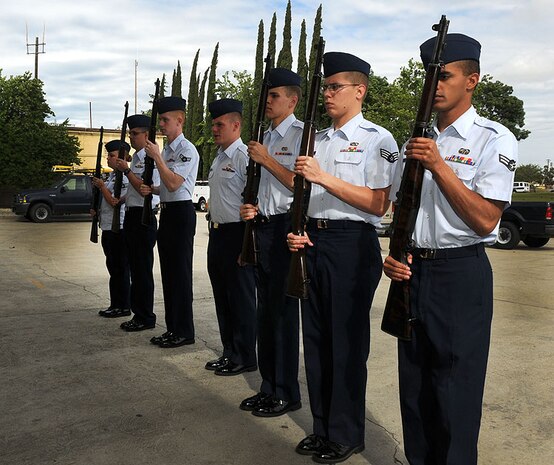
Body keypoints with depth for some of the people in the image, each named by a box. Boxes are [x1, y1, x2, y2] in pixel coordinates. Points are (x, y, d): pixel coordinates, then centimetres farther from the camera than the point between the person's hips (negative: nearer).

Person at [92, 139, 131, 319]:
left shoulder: (124, 177, -14)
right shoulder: (111, 176, 16)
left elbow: (115, 202, -21)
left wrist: (102, 186, -11)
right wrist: (97, 210, 9)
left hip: (118, 228, -10)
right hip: (108, 228, 10)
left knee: (119, 268, -3)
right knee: (113, 267, 15)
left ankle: (123, 306, 5)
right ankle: (115, 304, 24)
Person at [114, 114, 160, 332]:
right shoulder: (136, 158, 17)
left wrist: (127, 171, -19)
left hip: (143, 217, -10)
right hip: (132, 216, 10)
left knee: (143, 269, -4)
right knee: (135, 268, 14)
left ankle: (146, 318, 5)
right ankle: (138, 313, 23)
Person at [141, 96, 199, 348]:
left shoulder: (187, 150, -12)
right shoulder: (166, 150, 18)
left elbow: (173, 184, -22)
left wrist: (157, 157, -17)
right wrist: (152, 189, 6)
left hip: (181, 212, -10)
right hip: (167, 212, 10)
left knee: (180, 271, -5)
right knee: (168, 271, 12)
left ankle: (184, 331, 4)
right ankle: (172, 327, 21)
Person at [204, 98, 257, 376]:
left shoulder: (244, 156, -14)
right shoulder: (218, 158, 17)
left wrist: (248, 238, -19)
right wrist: (214, 224, 20)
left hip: (237, 234, -10)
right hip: (217, 232, 10)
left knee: (241, 298, 0)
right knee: (222, 297, 16)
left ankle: (244, 358, 13)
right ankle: (229, 353, 28)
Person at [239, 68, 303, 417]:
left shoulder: (301, 133, -7)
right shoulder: (267, 138, 19)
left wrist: (267, 160, -13)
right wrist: (250, 208, 7)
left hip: (287, 229, -9)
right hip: (263, 227, 9)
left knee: (283, 309, -3)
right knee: (266, 309, 13)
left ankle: (286, 394, 10)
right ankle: (269, 387, 25)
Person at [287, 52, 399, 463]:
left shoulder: (377, 140, -6)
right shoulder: (318, 140, 16)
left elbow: (378, 204, -16)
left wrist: (324, 177, -19)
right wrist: (298, 232, 4)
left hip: (353, 244, -7)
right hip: (313, 241, 7)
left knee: (347, 342, 1)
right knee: (316, 337, 12)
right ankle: (323, 427, 28)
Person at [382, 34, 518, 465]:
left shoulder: (494, 140, -6)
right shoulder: (416, 142, 13)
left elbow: (485, 221, -16)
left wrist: (438, 165, -20)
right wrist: (394, 254, -2)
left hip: (462, 273, -6)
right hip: (413, 271, 6)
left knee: (455, 391, 2)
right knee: (414, 382, 15)